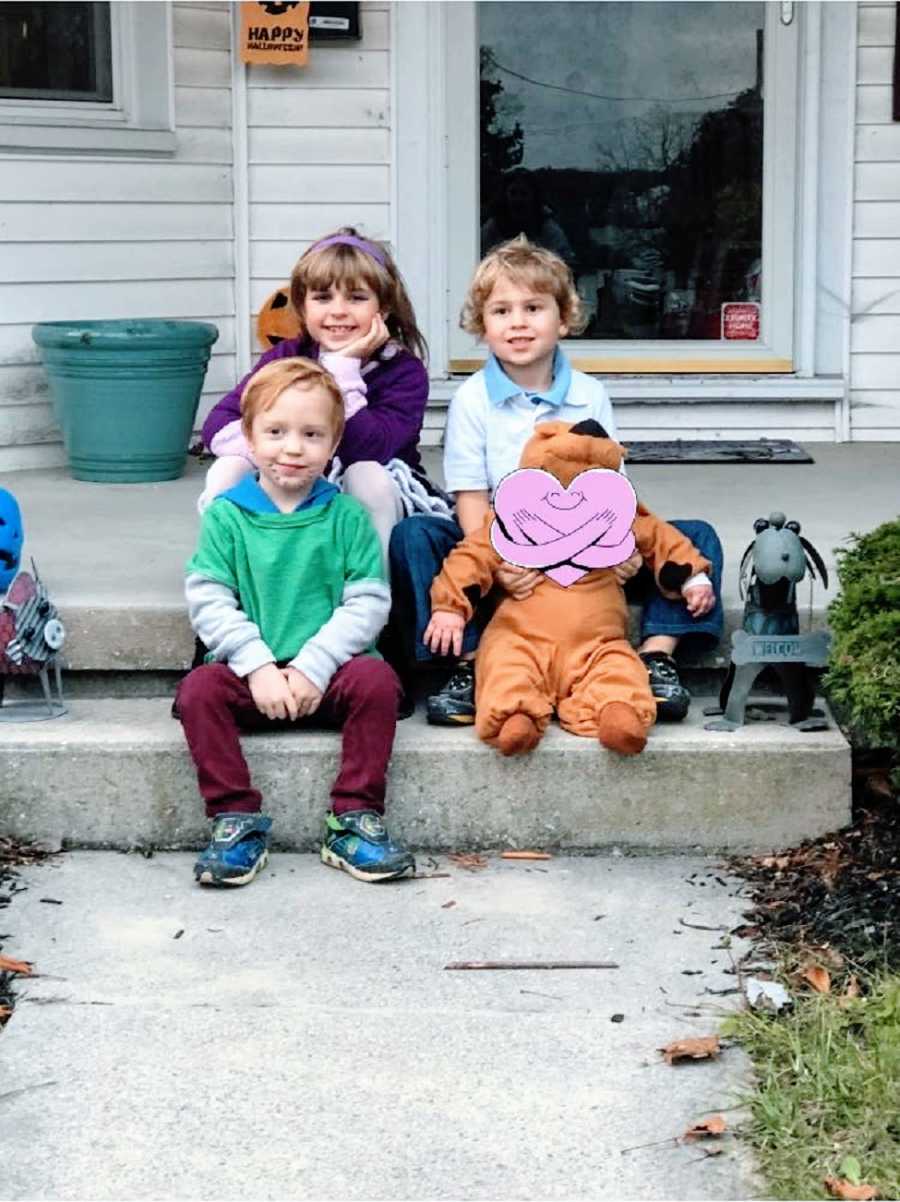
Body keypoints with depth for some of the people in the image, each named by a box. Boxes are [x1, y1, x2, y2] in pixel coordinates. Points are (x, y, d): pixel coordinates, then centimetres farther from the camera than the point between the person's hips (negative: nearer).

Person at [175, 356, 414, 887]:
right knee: (197, 690, -26)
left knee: (376, 679, -28)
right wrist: (258, 666, -17)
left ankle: (354, 821, -18)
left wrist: (314, 666, -17)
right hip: (251, 674, 1)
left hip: (329, 672, 0)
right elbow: (209, 602, -4)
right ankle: (237, 821, -17)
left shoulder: (346, 515, 2)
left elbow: (368, 602, -5)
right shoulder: (226, 514, 3)